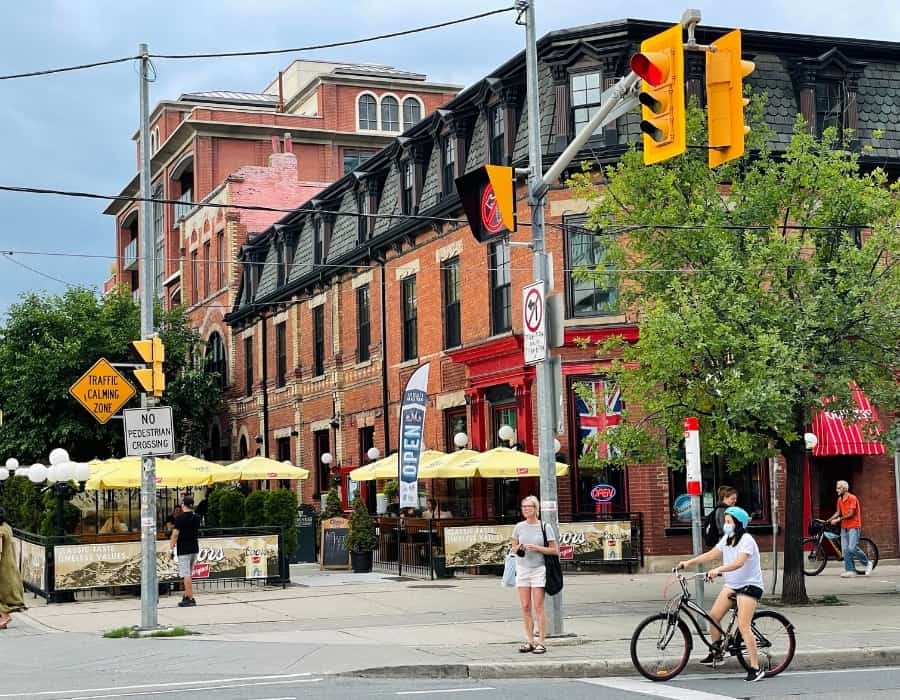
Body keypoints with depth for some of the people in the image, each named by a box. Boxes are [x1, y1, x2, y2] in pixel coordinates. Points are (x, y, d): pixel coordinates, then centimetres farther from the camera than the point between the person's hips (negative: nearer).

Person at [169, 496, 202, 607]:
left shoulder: (180, 518, -13)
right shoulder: (197, 517, 7)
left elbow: (175, 534, -14)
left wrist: (172, 549, -6)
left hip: (184, 550, -7)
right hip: (195, 549, 7)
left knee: (186, 575, -4)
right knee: (189, 574, 18)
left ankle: (190, 598, -5)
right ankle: (187, 596, 24)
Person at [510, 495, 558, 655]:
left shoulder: (545, 527, -3)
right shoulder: (519, 527, 7)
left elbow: (555, 550, -3)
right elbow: (513, 546, 17)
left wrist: (536, 548, -15)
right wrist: (519, 548, -6)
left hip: (538, 569, -4)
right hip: (522, 569, 4)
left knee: (538, 607, -5)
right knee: (525, 607, 2)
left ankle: (541, 642, 0)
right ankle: (529, 641, 10)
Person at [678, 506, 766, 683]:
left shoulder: (746, 540, -18)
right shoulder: (727, 539, 9)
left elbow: (738, 562, -32)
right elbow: (711, 554, 10)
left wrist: (718, 570, -45)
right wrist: (688, 562, 1)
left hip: (749, 586, -8)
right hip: (731, 585, 8)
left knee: (743, 626, -16)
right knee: (713, 616, -1)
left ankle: (756, 668, -12)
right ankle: (716, 653, 18)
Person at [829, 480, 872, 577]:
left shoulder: (852, 498, -12)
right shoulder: (839, 500, 11)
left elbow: (851, 514, -17)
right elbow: (838, 513, 12)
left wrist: (838, 519, -18)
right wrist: (828, 520, 1)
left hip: (853, 526, -7)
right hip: (844, 527, 7)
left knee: (852, 548, -16)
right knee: (845, 550, 0)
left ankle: (867, 563, 5)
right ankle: (850, 571, 1)